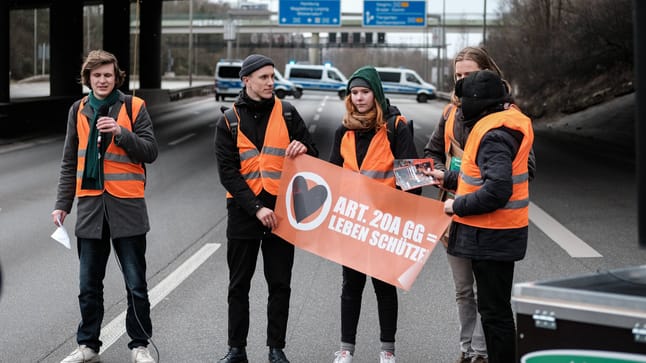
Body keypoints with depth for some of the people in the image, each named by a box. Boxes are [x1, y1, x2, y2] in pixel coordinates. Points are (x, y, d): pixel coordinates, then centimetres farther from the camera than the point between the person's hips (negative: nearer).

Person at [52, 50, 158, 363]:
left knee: (136, 284, 4)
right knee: (89, 286, 9)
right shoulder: (79, 111, 9)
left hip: (127, 206, -3)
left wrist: (121, 133, -19)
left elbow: (151, 151, -6)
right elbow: (70, 163, 13)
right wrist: (62, 204, 8)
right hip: (90, 205, 3)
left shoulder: (134, 107, -1)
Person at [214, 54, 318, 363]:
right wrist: (256, 208, -15)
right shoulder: (229, 123, 2)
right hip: (243, 209, 0)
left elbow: (314, 159, 10)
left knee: (280, 284, 5)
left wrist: (303, 149, -15)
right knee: (239, 285, 7)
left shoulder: (287, 114, 5)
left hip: (280, 210, 1)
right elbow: (228, 173, -5)